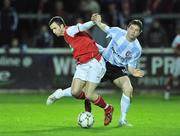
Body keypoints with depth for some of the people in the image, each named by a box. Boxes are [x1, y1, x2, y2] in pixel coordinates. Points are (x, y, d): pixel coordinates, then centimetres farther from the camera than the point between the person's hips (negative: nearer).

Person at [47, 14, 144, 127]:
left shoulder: (137, 49, -16)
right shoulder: (118, 32, -15)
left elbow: (130, 66, -8)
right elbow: (107, 29, 8)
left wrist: (133, 71, -30)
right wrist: (98, 22, -9)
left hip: (118, 70, 0)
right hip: (104, 63, 0)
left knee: (128, 89, -26)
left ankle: (123, 120, -9)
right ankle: (60, 94, 25)